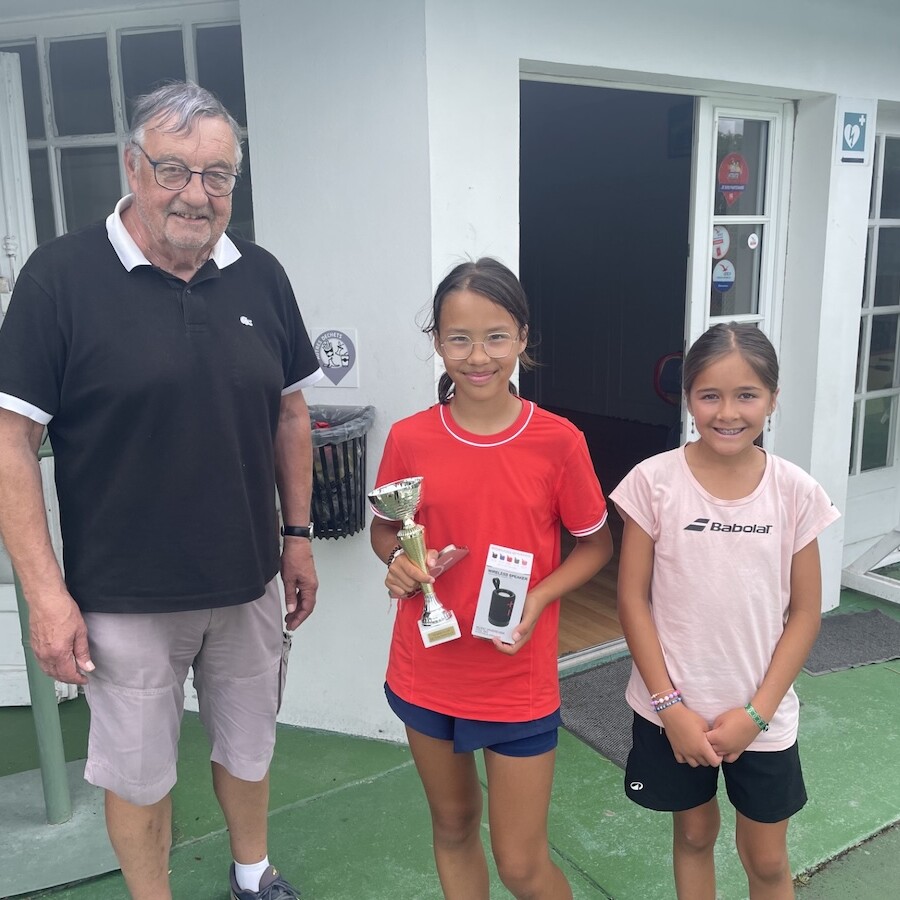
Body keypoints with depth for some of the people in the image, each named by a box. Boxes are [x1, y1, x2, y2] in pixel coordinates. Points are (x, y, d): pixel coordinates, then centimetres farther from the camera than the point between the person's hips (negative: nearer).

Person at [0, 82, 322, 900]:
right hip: (125, 600, -4)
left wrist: (299, 537, 7)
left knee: (248, 750, 23)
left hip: (249, 586, 4)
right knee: (138, 775, 15)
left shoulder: (262, 276, 0)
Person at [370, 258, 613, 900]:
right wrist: (398, 562, -14)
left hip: (518, 683, -2)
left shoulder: (558, 441, -13)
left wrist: (539, 598, -18)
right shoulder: (410, 439, -8)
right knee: (454, 825, 23)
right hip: (427, 673, 3)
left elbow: (597, 544, -2)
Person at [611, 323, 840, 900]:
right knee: (694, 835, 20)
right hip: (674, 711, 0)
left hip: (763, 716, 1)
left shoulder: (796, 492, -9)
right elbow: (633, 598, -8)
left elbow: (805, 613, -3)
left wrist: (756, 711, -9)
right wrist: (670, 706, -11)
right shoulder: (655, 481, -13)